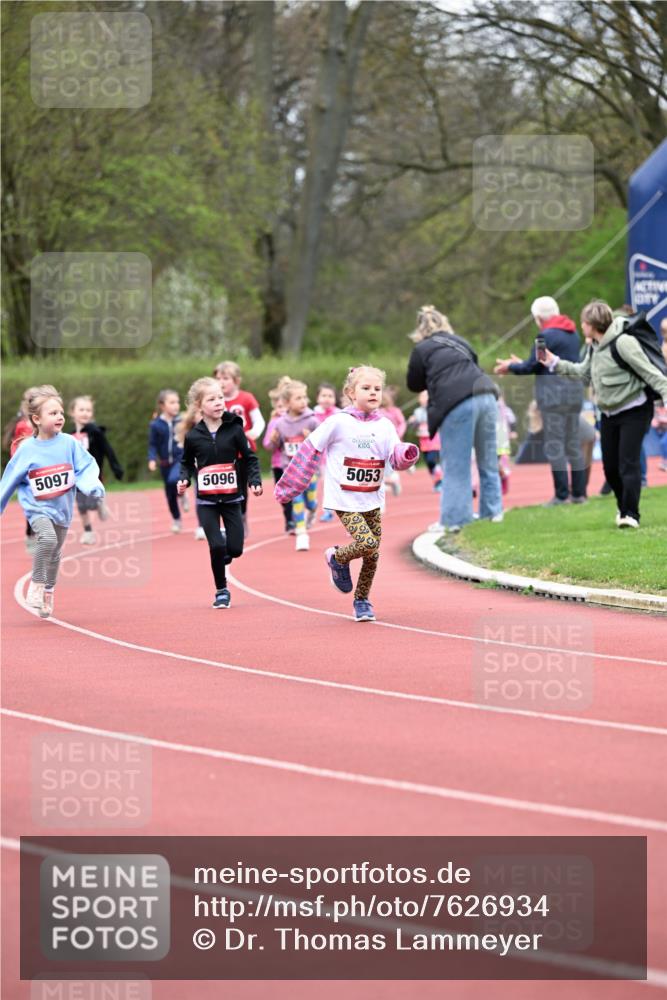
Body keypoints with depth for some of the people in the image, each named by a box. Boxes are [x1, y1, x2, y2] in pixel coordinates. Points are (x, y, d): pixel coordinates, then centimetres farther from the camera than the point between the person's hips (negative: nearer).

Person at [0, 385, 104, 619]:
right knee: (47, 538, -29)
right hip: (38, 508, -3)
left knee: (54, 555, 16)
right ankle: (36, 584, -11)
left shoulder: (69, 443, -8)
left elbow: (86, 467, -5)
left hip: (62, 509, 3)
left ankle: (48, 592, 38)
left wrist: (92, 486, -26)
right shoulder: (27, 449, -10)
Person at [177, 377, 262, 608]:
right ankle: (221, 591, 9)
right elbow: (186, 463, 10)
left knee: (235, 549, -2)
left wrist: (254, 481, -11)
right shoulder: (193, 436, -5)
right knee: (217, 547, -11)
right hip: (206, 501, -1)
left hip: (231, 498, 1)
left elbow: (249, 458, 2)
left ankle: (222, 555, 34)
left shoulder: (234, 429, -6)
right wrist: (183, 480, -7)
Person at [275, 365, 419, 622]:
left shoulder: (385, 426, 3)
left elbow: (396, 458, -3)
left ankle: (362, 601, 25)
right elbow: (310, 451, -4)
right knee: (367, 543, -20)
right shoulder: (338, 423, -10)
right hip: (344, 501, -5)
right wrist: (288, 487, -3)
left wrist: (408, 454, -29)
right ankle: (337, 558, 11)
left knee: (372, 555, 5)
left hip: (373, 502, 5)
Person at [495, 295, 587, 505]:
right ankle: (579, 492, 11)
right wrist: (521, 364, 25)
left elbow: (531, 367, -10)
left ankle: (561, 494, -7)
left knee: (554, 445, -5)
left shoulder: (547, 336, -12)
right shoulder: (573, 334, 14)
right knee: (573, 444, 11)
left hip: (554, 395, -8)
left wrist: (510, 366, 9)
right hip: (575, 393, 8)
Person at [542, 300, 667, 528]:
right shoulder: (595, 347, 7)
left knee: (628, 462, -14)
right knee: (610, 466, 11)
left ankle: (630, 514, -13)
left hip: (634, 411, -9)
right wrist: (555, 363, 16)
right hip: (609, 414, 9)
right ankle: (624, 507, 31)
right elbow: (583, 373, 21)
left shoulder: (623, 343, -20)